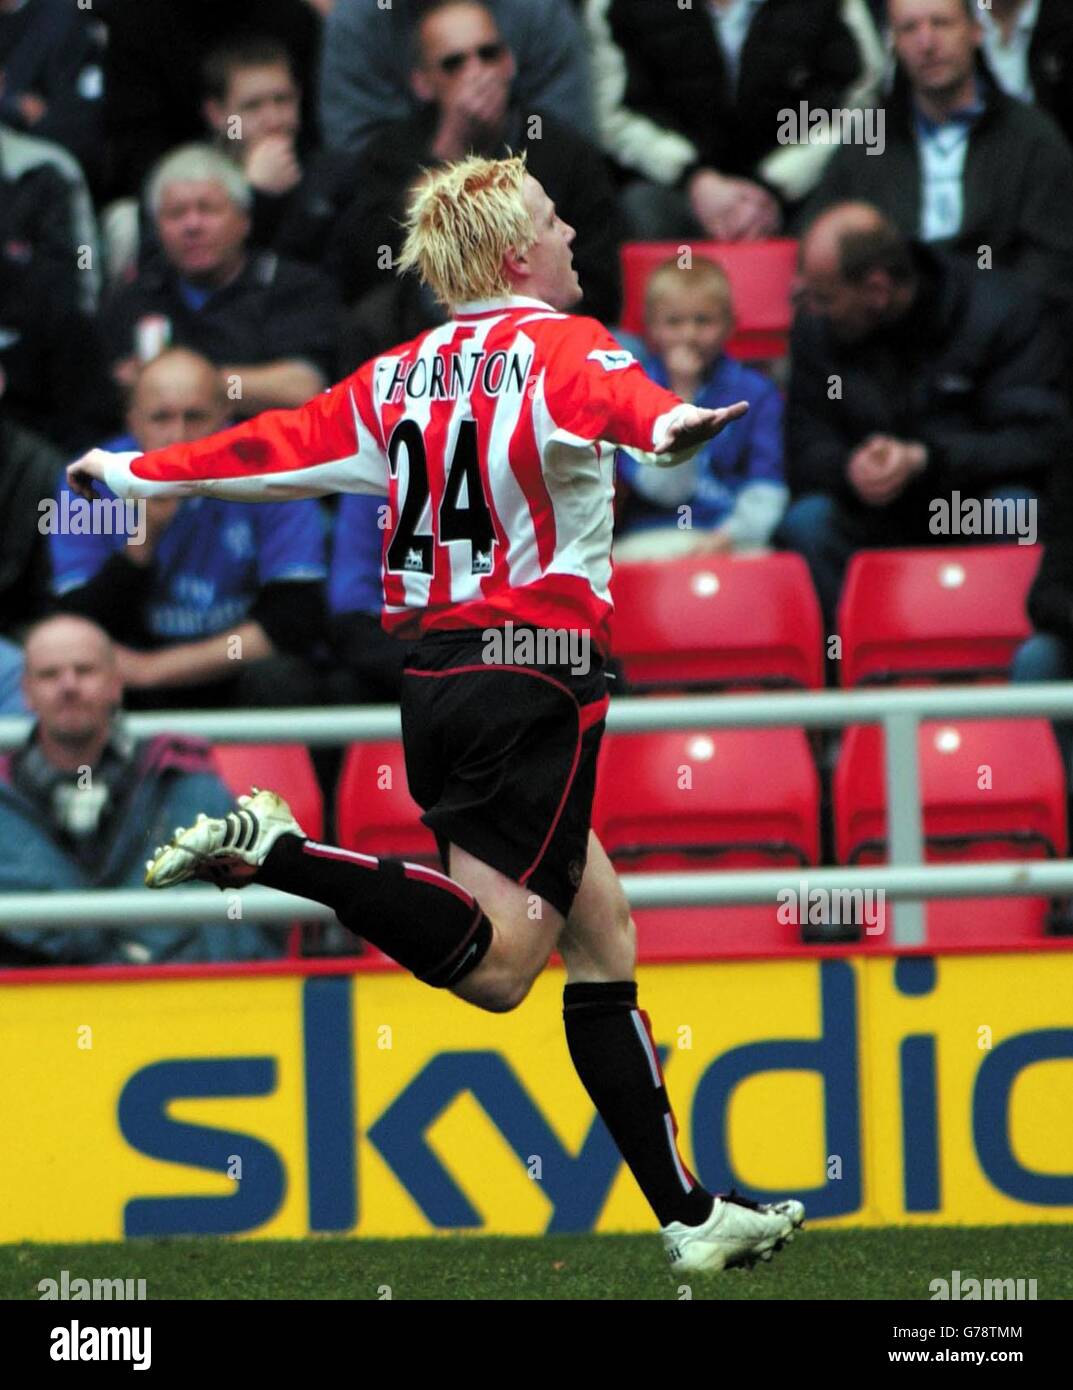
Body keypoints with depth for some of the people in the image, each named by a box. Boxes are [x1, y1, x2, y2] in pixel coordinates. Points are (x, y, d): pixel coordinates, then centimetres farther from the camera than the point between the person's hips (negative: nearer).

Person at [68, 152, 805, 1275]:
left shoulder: (401, 375, 14)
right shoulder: (557, 346, -6)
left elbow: (276, 445, 21)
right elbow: (610, 393, -29)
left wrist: (135, 472, 36)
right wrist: (664, 423, -52)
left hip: (434, 672, 8)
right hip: (535, 669, -8)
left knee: (601, 932, 10)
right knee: (493, 962, -13)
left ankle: (688, 1216, 8)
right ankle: (275, 855, -23)